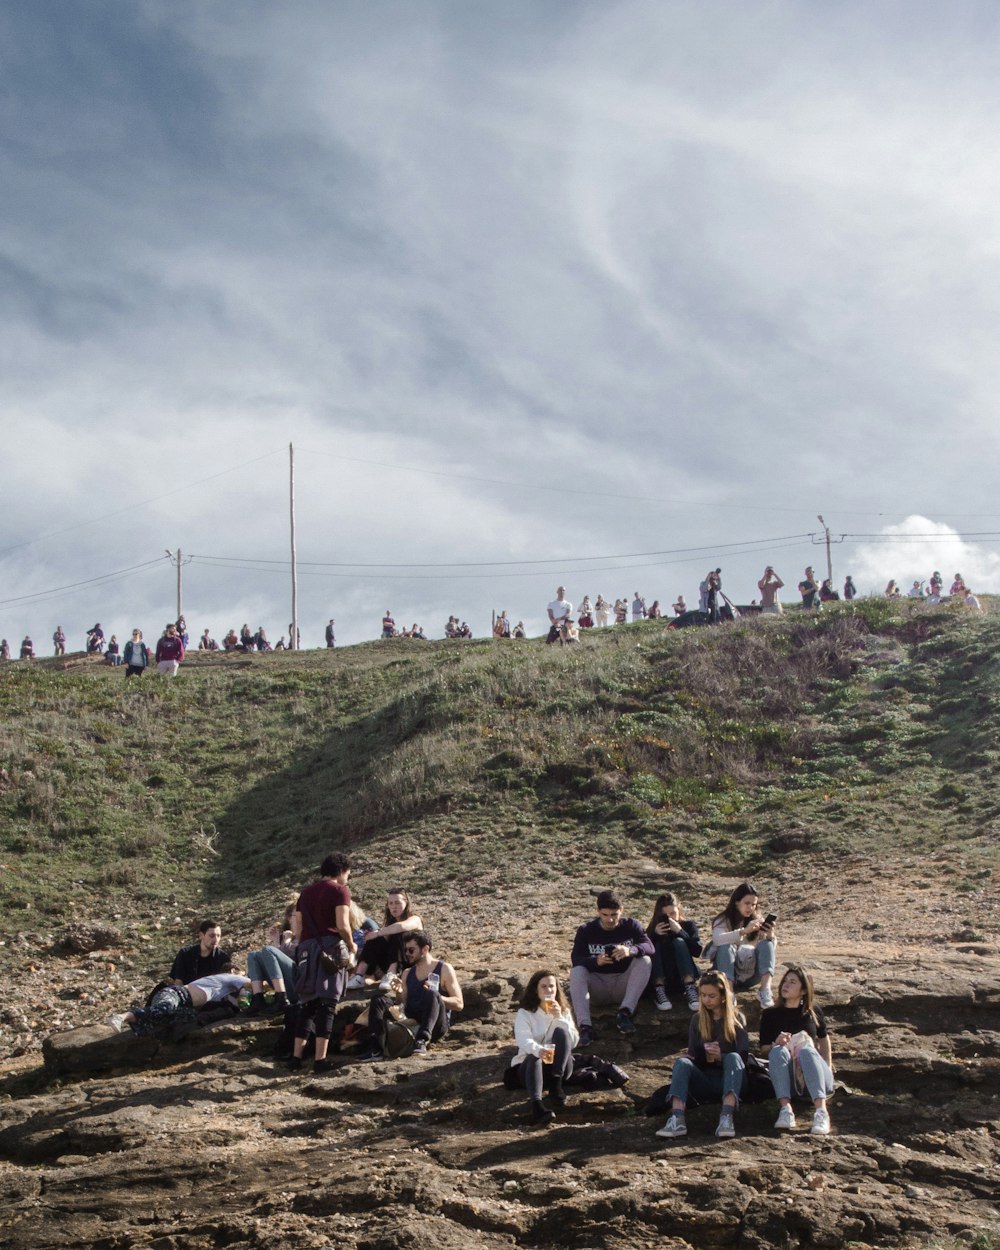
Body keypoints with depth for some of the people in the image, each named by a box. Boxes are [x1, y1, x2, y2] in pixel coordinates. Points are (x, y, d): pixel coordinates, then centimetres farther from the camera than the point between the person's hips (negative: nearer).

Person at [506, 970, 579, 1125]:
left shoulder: (564, 1011, 9)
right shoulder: (524, 1013, -2)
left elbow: (573, 1041, -4)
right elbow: (523, 1040, -22)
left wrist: (559, 1017, -17)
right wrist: (539, 1050, -45)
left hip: (558, 1066, 2)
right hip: (529, 1065, -2)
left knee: (561, 1030, -24)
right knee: (535, 1057, -39)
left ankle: (556, 1085, -31)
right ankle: (537, 1106, -63)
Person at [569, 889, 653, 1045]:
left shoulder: (630, 925, -1)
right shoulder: (586, 931, -2)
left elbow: (650, 947, -16)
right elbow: (576, 960, -13)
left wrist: (630, 950, -38)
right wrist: (596, 961, -34)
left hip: (623, 985, 0)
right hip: (597, 987, 0)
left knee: (645, 961, -23)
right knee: (576, 972, -28)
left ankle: (625, 1013, -31)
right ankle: (585, 1026, -40)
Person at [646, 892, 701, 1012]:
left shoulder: (688, 925, 6)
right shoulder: (654, 928, 7)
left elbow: (698, 951, -10)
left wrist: (680, 931, -20)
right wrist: (655, 935, -20)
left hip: (683, 980, -1)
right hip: (660, 979, 1)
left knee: (679, 942, -22)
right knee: (658, 943, -20)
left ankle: (690, 989, -39)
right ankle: (659, 990, -35)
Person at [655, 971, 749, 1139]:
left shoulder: (737, 1019, 8)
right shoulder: (697, 1020, 16)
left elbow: (743, 1056, -2)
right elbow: (693, 1055, 12)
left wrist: (721, 1056, -21)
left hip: (730, 1082, -2)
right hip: (704, 1083, 2)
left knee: (733, 1057, -31)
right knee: (681, 1062, -25)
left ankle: (727, 1117, -52)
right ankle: (677, 1120, -48)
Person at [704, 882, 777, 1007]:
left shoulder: (758, 920, 3)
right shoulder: (723, 920, -6)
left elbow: (771, 949, -7)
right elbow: (717, 939, -29)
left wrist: (770, 935, -30)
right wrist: (744, 931, -42)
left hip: (749, 975, 2)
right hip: (726, 973, -2)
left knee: (766, 944, -21)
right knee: (726, 947, -31)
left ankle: (765, 991, -36)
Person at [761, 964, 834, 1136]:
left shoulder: (813, 1012, 13)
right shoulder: (770, 1015, 12)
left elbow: (824, 1039, 22)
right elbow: (764, 1049, 10)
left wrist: (827, 1069, 8)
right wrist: (776, 1043, -12)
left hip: (814, 1077, 0)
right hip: (787, 1077, 0)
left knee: (806, 1050, -33)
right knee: (778, 1051, -30)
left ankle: (821, 1111, -51)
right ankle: (786, 1109, -47)